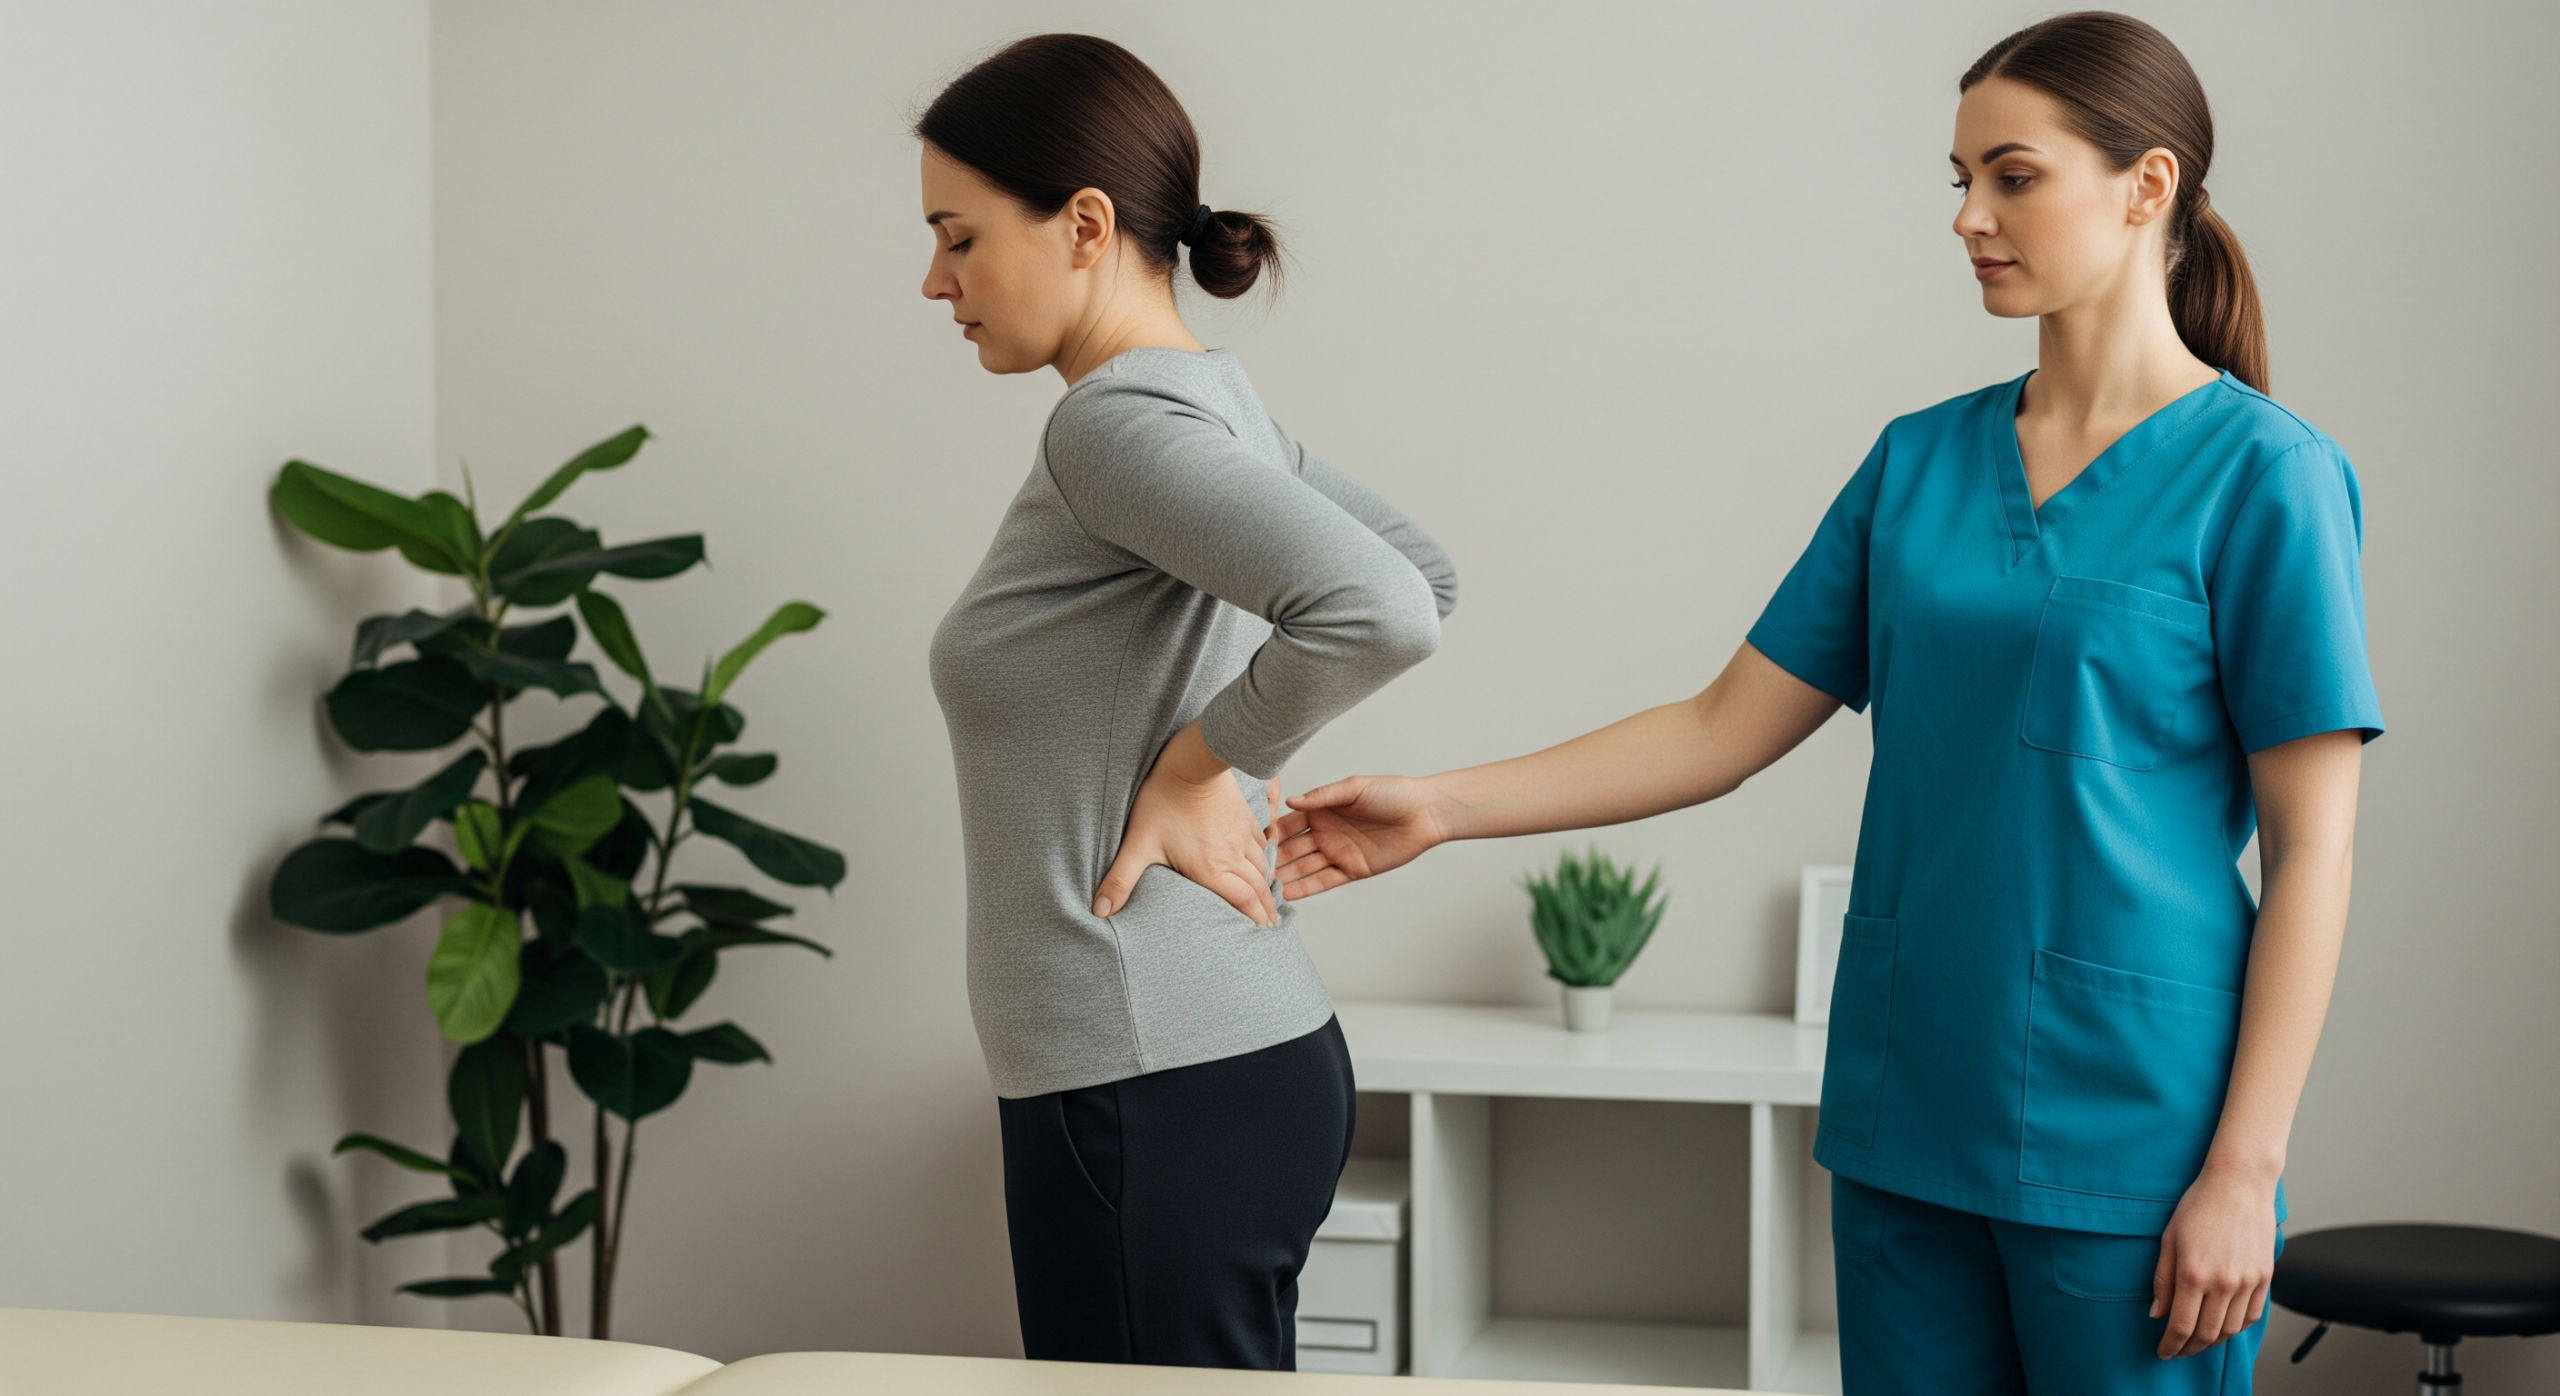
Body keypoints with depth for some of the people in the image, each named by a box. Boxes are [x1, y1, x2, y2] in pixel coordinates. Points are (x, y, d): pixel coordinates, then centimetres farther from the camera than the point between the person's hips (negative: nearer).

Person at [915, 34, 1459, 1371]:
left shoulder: (1117, 422, -16)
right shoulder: (1215, 400, 12)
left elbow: (1382, 610, -30)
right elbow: (1425, 569, 25)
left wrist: (1198, 760, -15)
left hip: (1174, 1093, -10)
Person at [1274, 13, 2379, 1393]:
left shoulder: (2260, 474, -7)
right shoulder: (1922, 460, 9)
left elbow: (2310, 851, -9)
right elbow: (1727, 725, 10)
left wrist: (2243, 1170, -13)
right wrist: (1441, 807, 3)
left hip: (2124, 1134, -5)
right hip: (1906, 1123, 5)